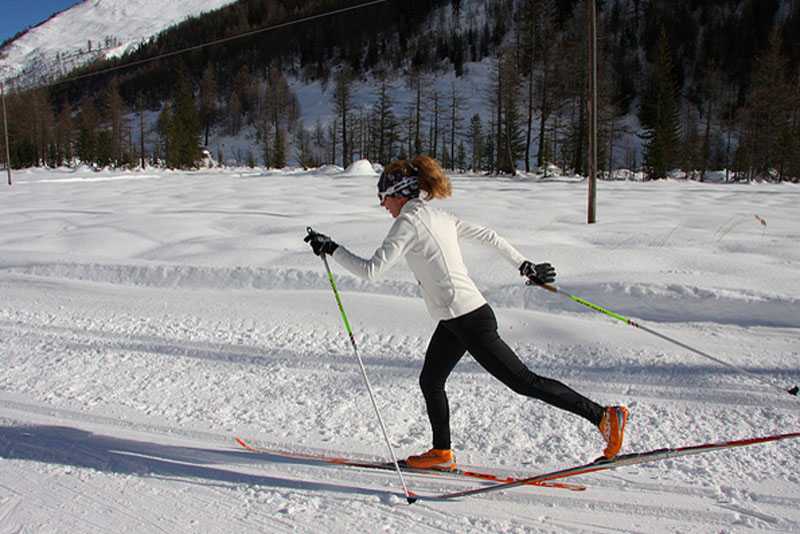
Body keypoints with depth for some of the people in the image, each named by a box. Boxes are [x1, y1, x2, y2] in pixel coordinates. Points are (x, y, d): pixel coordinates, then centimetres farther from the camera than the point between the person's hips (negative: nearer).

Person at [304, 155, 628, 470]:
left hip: (467, 321, -10)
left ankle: (604, 415, 7)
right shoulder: (438, 216, 13)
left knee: (524, 382, -1)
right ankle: (441, 453, 30)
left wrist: (331, 248, -7)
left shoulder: (408, 223, -14)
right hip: (456, 320, 10)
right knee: (430, 381, 17)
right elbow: (488, 236, 19)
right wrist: (525, 266, 27)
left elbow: (371, 270, -19)